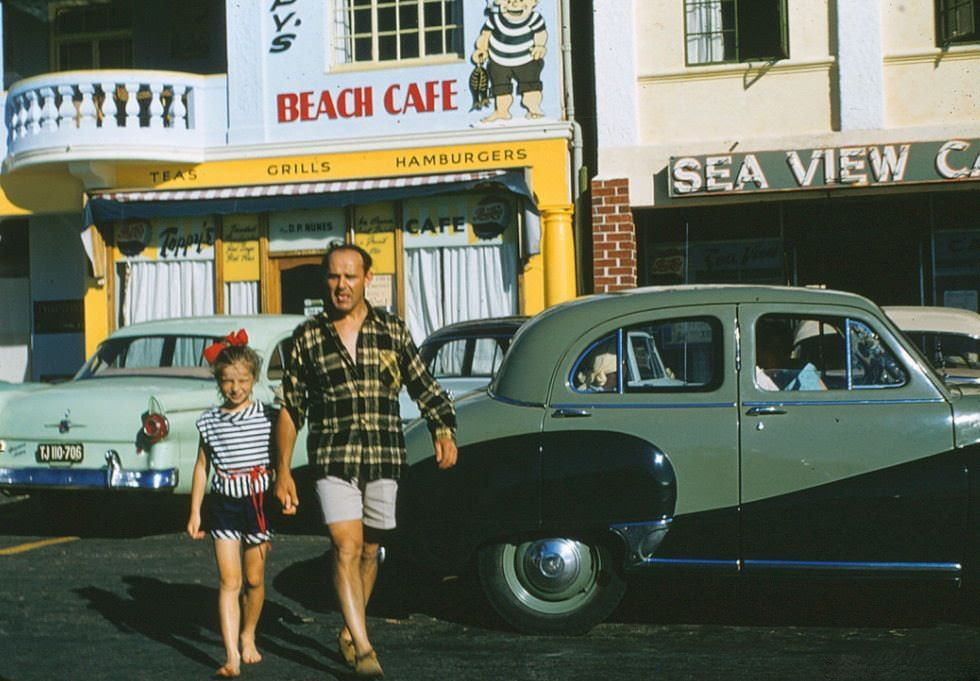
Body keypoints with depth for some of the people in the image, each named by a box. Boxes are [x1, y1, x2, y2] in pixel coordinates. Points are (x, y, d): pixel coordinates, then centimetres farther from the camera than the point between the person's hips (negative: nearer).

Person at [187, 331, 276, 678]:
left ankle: (248, 637, 33)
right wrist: (194, 512, 7)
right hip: (224, 504, 0)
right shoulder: (209, 421, 3)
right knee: (229, 580, -6)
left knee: (254, 578, 10)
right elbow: (202, 466, 8)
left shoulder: (268, 417, -2)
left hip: (259, 502, 0)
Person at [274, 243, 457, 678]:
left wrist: (443, 431, -9)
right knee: (347, 546, -14)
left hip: (384, 458, 2)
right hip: (333, 459, -2)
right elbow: (290, 408, 6)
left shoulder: (392, 331, 5)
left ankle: (349, 633, 30)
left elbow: (424, 387, 8)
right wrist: (283, 471, 3)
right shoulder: (307, 337, 3)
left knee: (369, 549, 11)